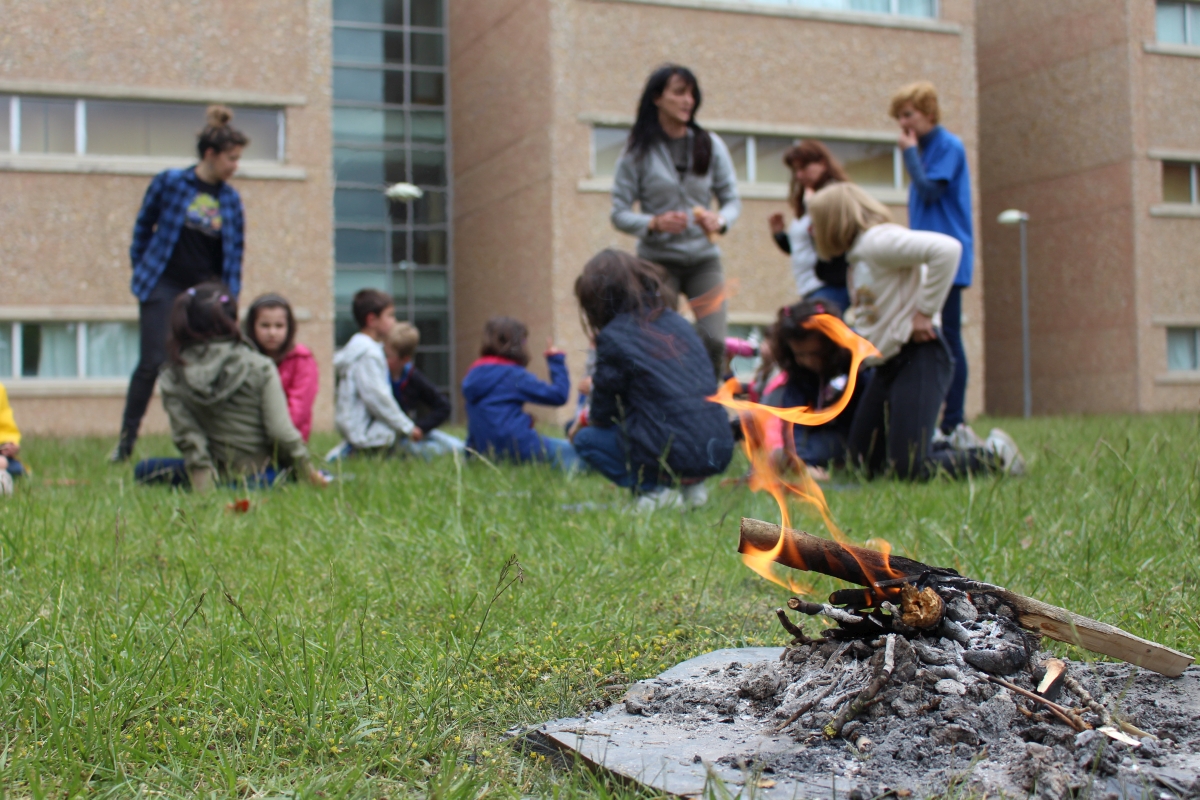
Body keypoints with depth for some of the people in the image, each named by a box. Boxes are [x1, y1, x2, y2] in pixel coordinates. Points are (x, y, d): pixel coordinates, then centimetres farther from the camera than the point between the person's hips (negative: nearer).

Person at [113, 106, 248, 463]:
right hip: (162, 286, -3)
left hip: (205, 291, 3)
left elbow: (234, 254, 8)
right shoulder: (169, 182, -5)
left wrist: (229, 298, 3)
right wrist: (141, 271, 6)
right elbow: (143, 227, 6)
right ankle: (126, 439, 10)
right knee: (152, 362, -4)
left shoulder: (231, 199, 4)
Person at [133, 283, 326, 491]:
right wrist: (308, 471, -3)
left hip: (221, 472, 0)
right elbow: (281, 429, -12)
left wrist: (201, 476, -8)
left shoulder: (173, 375, -6)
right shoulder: (260, 367, -10)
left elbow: (186, 434, -12)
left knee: (142, 470, 16)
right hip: (262, 472, 0)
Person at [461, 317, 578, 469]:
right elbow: (559, 395, -8)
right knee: (567, 450, 3)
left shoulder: (475, 372, 14)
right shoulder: (514, 375, -8)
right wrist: (557, 360, 3)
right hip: (518, 449, -7)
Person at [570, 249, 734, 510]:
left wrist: (589, 418, 25)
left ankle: (655, 489, -1)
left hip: (673, 457, -7)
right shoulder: (677, 322, 12)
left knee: (586, 439, 14)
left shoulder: (614, 337, -7)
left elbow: (602, 416, 1)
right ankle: (689, 485, 13)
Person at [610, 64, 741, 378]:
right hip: (658, 260, -2)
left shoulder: (710, 145, 5)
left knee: (714, 342, -10)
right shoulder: (638, 152, -2)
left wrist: (719, 220, -16)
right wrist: (655, 223, -22)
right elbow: (619, 214, -4)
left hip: (704, 259, 2)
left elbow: (732, 199, 7)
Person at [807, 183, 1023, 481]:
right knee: (863, 462, 8)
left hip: (917, 357, -10)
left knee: (910, 469, -15)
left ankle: (994, 454, 7)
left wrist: (924, 312, -21)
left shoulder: (877, 240, -13)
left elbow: (947, 248, -27)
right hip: (888, 365, 10)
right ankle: (958, 445, 20)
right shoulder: (858, 254, 16)